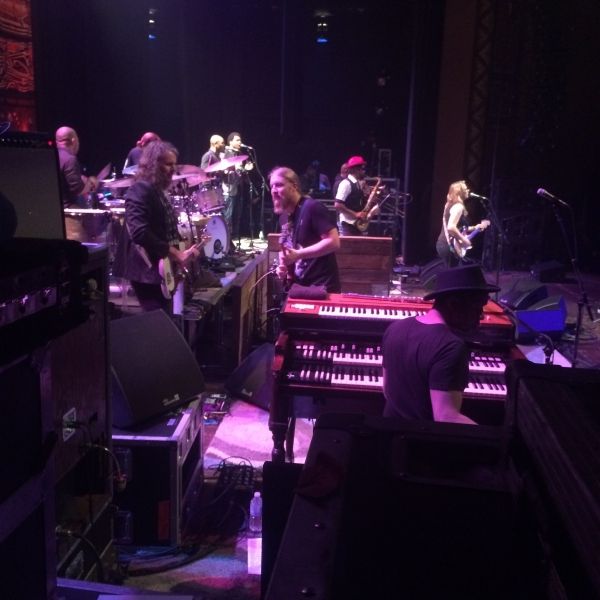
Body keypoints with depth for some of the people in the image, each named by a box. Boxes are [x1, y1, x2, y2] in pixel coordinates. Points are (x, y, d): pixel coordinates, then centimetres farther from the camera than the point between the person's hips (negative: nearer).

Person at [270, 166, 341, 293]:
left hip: (323, 288, -8)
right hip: (300, 288, 8)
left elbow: (333, 242, -21)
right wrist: (284, 266, 4)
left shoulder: (312, 207, -14)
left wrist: (298, 254, -23)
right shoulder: (284, 217, 12)